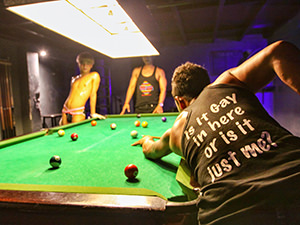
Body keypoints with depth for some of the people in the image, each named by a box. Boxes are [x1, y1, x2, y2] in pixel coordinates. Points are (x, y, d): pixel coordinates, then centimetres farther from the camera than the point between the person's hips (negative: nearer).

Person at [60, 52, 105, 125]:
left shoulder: (94, 75, -1)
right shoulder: (74, 78, 14)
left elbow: (93, 94, -4)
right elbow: (71, 96, 18)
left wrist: (93, 113, -5)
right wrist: (63, 116, 17)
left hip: (78, 113, -6)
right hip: (65, 111, 6)